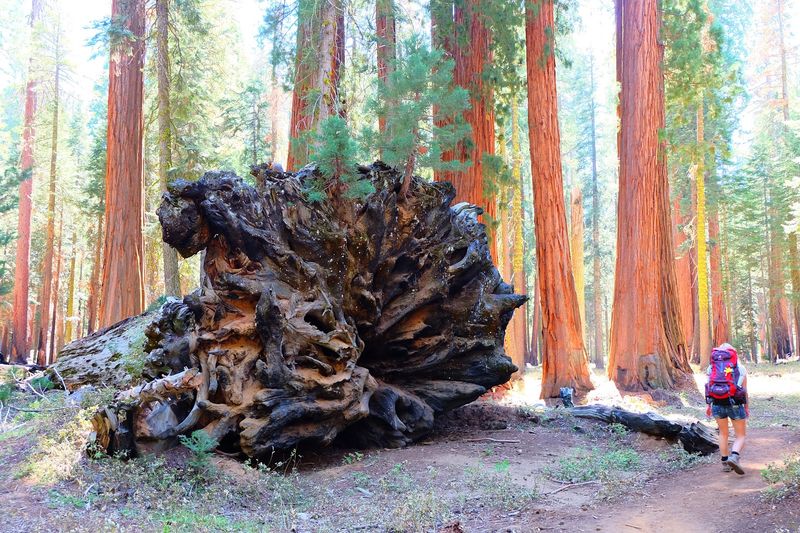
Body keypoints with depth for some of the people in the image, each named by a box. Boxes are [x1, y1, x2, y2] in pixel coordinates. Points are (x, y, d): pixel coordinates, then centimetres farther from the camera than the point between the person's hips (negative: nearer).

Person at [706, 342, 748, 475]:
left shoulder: (711, 366, 7)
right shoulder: (740, 368, 3)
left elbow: (709, 387, 5)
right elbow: (744, 390, 3)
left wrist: (709, 405, 14)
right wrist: (746, 407, 15)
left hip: (717, 404, 2)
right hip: (735, 405, -2)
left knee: (723, 433, 23)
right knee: (741, 436, 11)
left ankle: (725, 463, 23)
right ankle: (734, 457, -16)